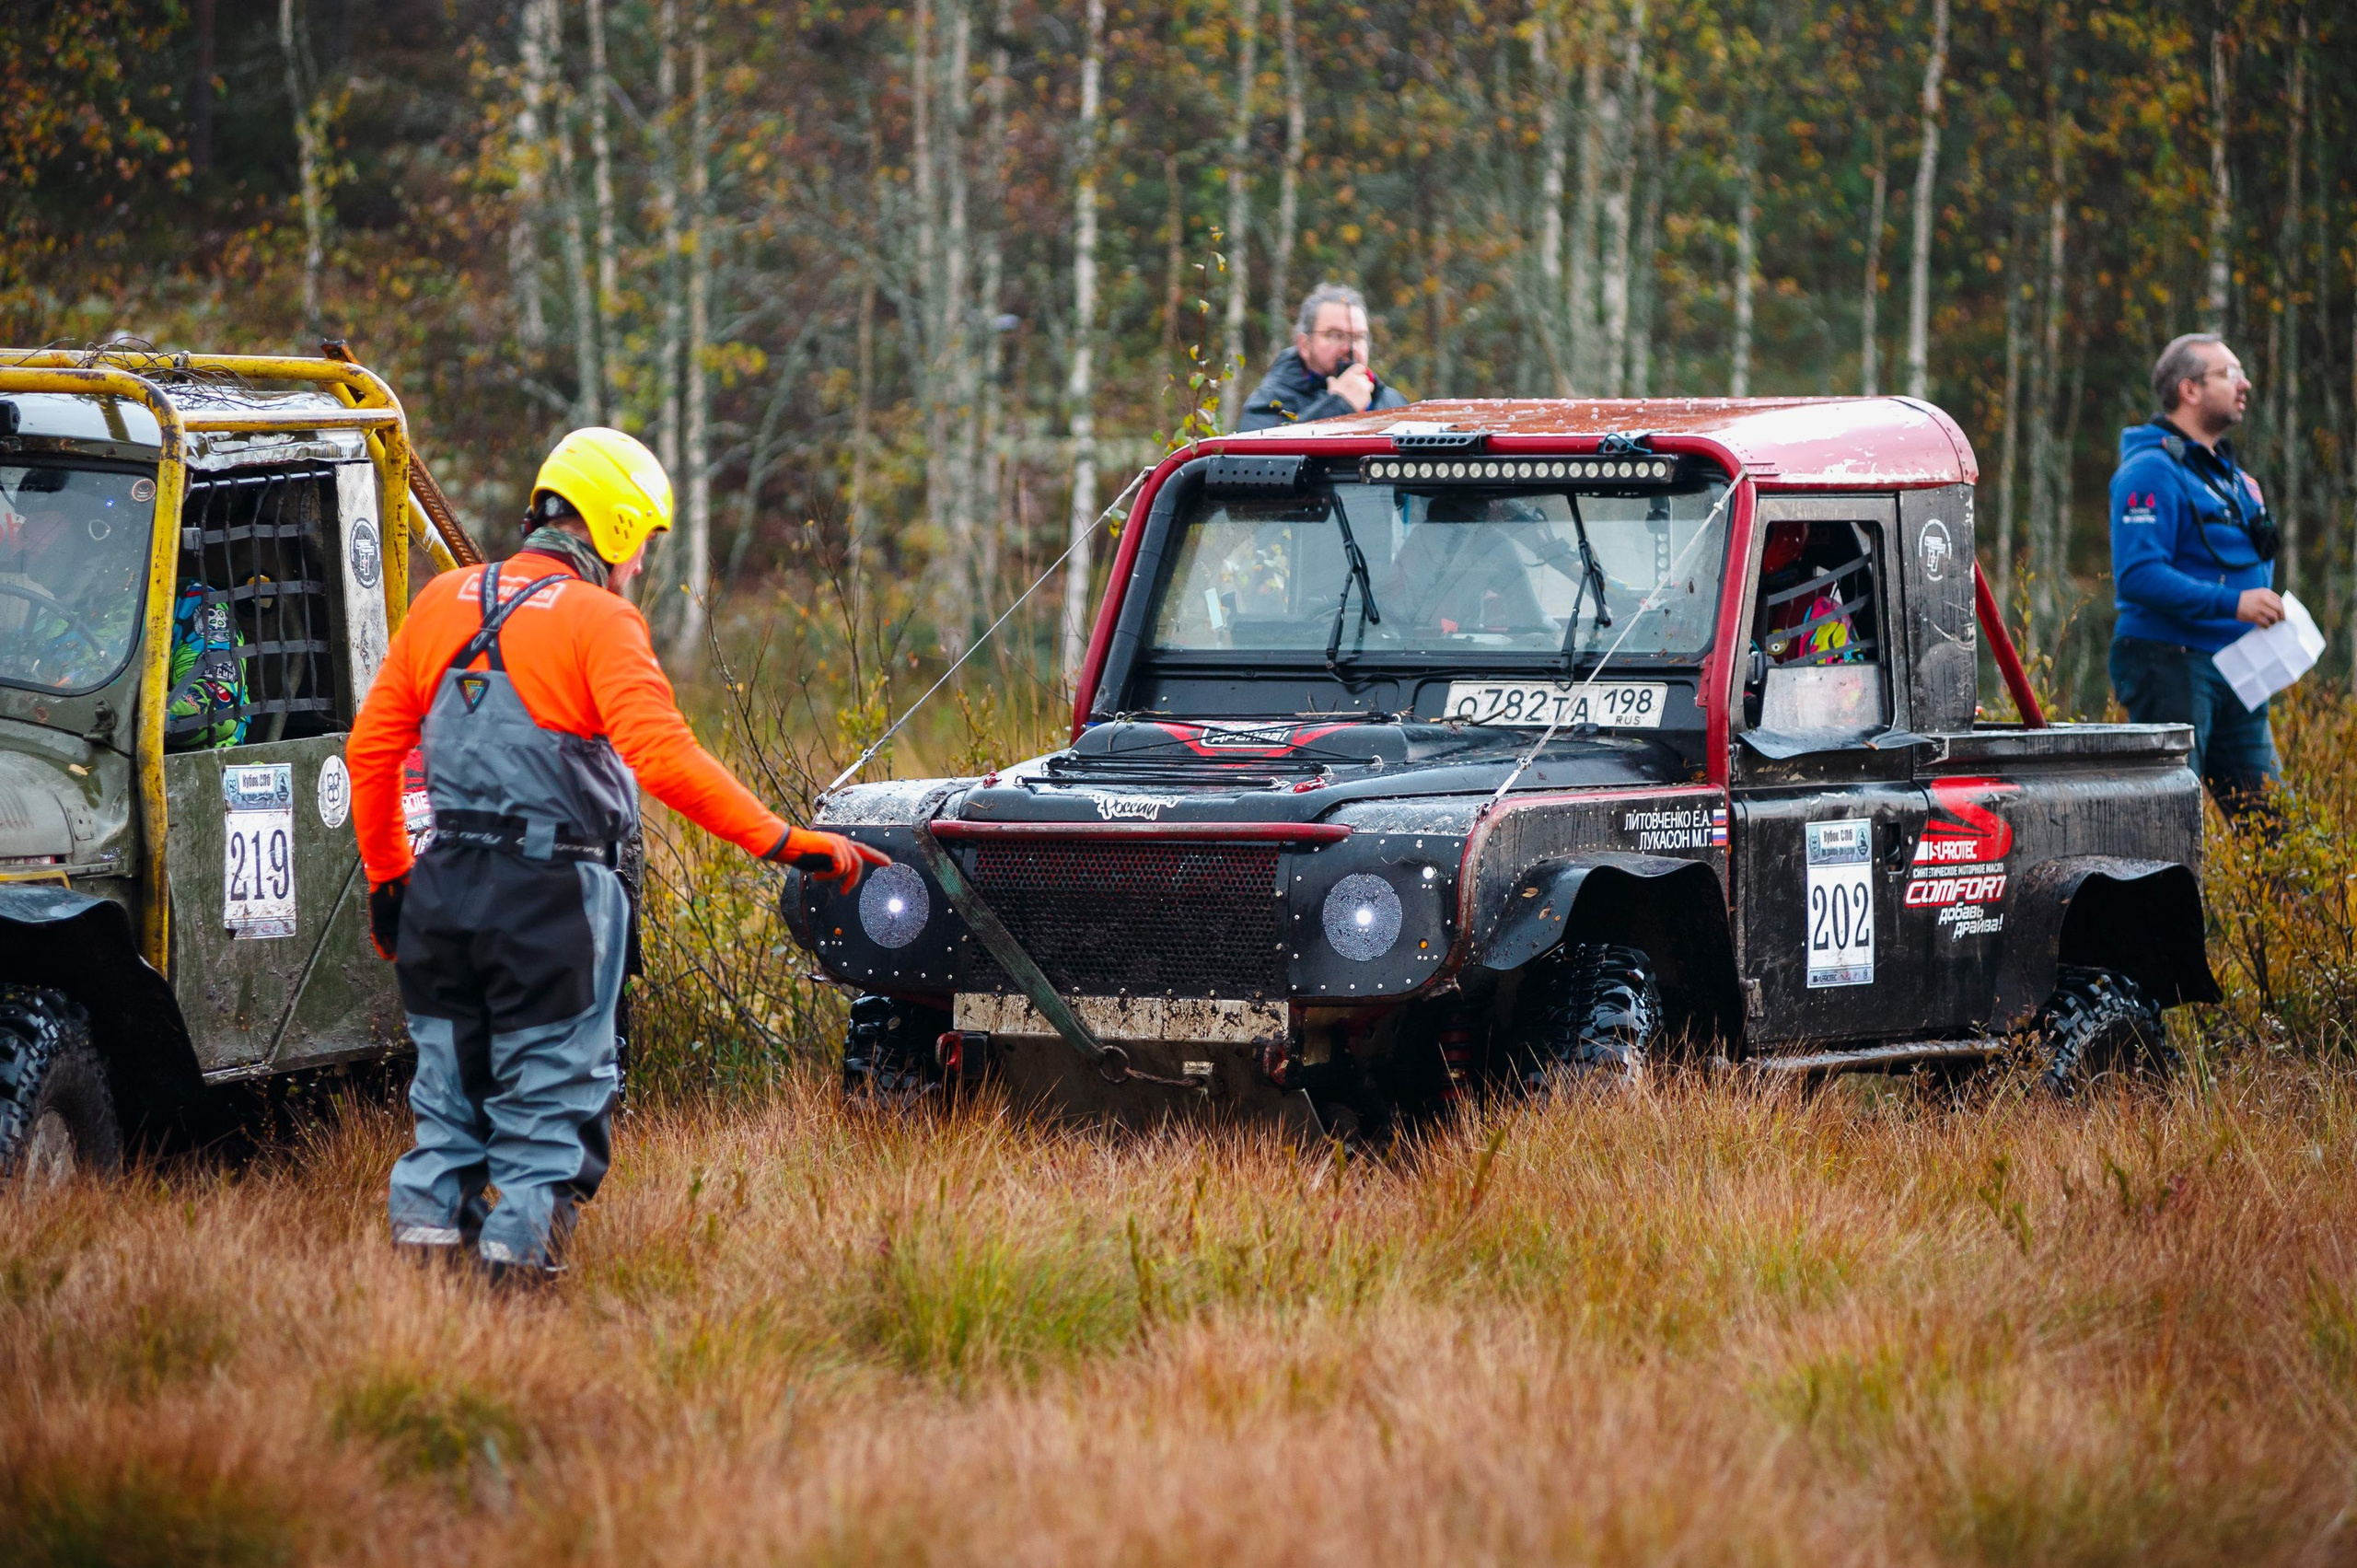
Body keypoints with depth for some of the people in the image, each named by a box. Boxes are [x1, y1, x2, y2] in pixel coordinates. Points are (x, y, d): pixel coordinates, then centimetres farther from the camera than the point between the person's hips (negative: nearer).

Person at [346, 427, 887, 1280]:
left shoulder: (445, 602, 10)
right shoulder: (598, 621, -9)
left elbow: (371, 746, 13)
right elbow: (664, 758, -21)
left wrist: (387, 874, 22)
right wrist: (784, 842, -18)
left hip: (445, 886, 6)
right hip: (550, 898, -5)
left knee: (451, 1089, 15)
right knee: (548, 1097, 4)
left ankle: (425, 1228, 11)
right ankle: (517, 1251, 1)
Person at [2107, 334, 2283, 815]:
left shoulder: (2232, 476, 19)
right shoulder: (2153, 471, -11)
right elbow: (2136, 576, -22)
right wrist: (2231, 603, -26)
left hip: (2233, 668, 9)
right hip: (2170, 663, -9)